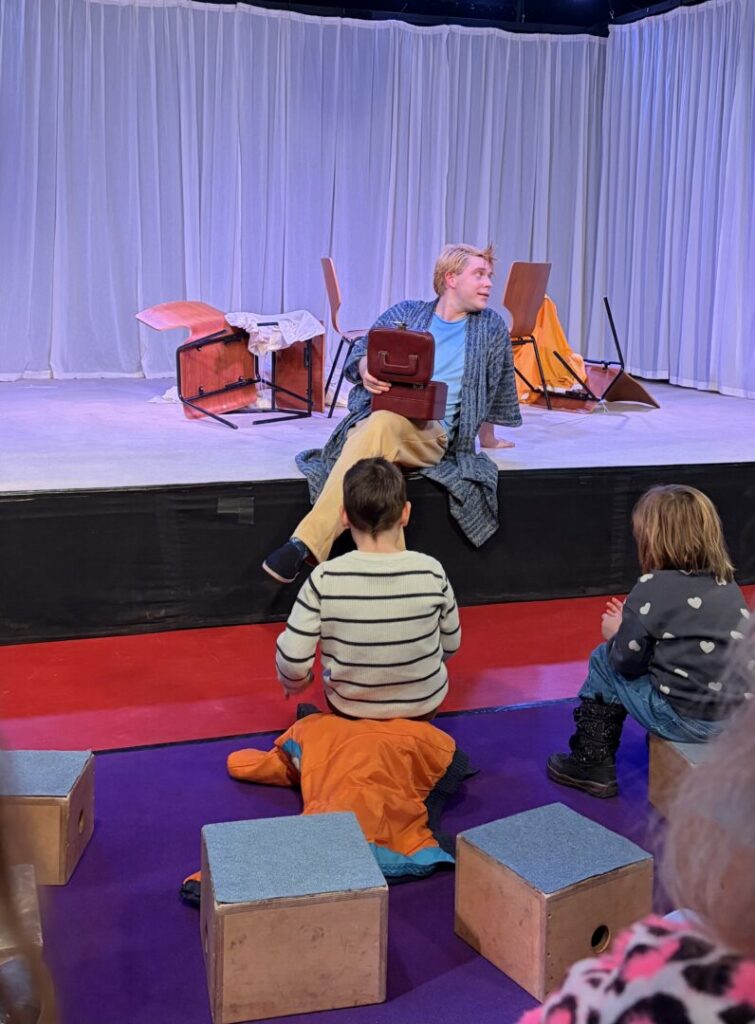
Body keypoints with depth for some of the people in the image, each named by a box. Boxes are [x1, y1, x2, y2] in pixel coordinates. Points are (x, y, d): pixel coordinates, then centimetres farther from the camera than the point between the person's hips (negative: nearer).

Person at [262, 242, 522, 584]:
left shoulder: (491, 327, 17)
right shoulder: (405, 313, 18)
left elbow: (495, 388, 27)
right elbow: (359, 353, 15)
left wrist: (488, 438, 34)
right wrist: (366, 371, -8)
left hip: (433, 433, -2)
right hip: (377, 417, 2)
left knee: (383, 423, -39)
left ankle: (307, 543, -48)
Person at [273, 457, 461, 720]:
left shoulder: (325, 578, -23)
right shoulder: (431, 571, -19)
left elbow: (292, 659, -20)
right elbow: (451, 644, -5)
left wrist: (294, 683, 4)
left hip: (350, 708, -1)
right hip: (424, 705, 2)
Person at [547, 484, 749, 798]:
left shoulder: (653, 588, -12)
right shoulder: (727, 584, 9)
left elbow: (628, 661, -6)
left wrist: (615, 633, 15)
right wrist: (632, 621, 19)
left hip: (686, 719, -7)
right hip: (740, 716, 7)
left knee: (604, 662, 11)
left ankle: (591, 765, 17)